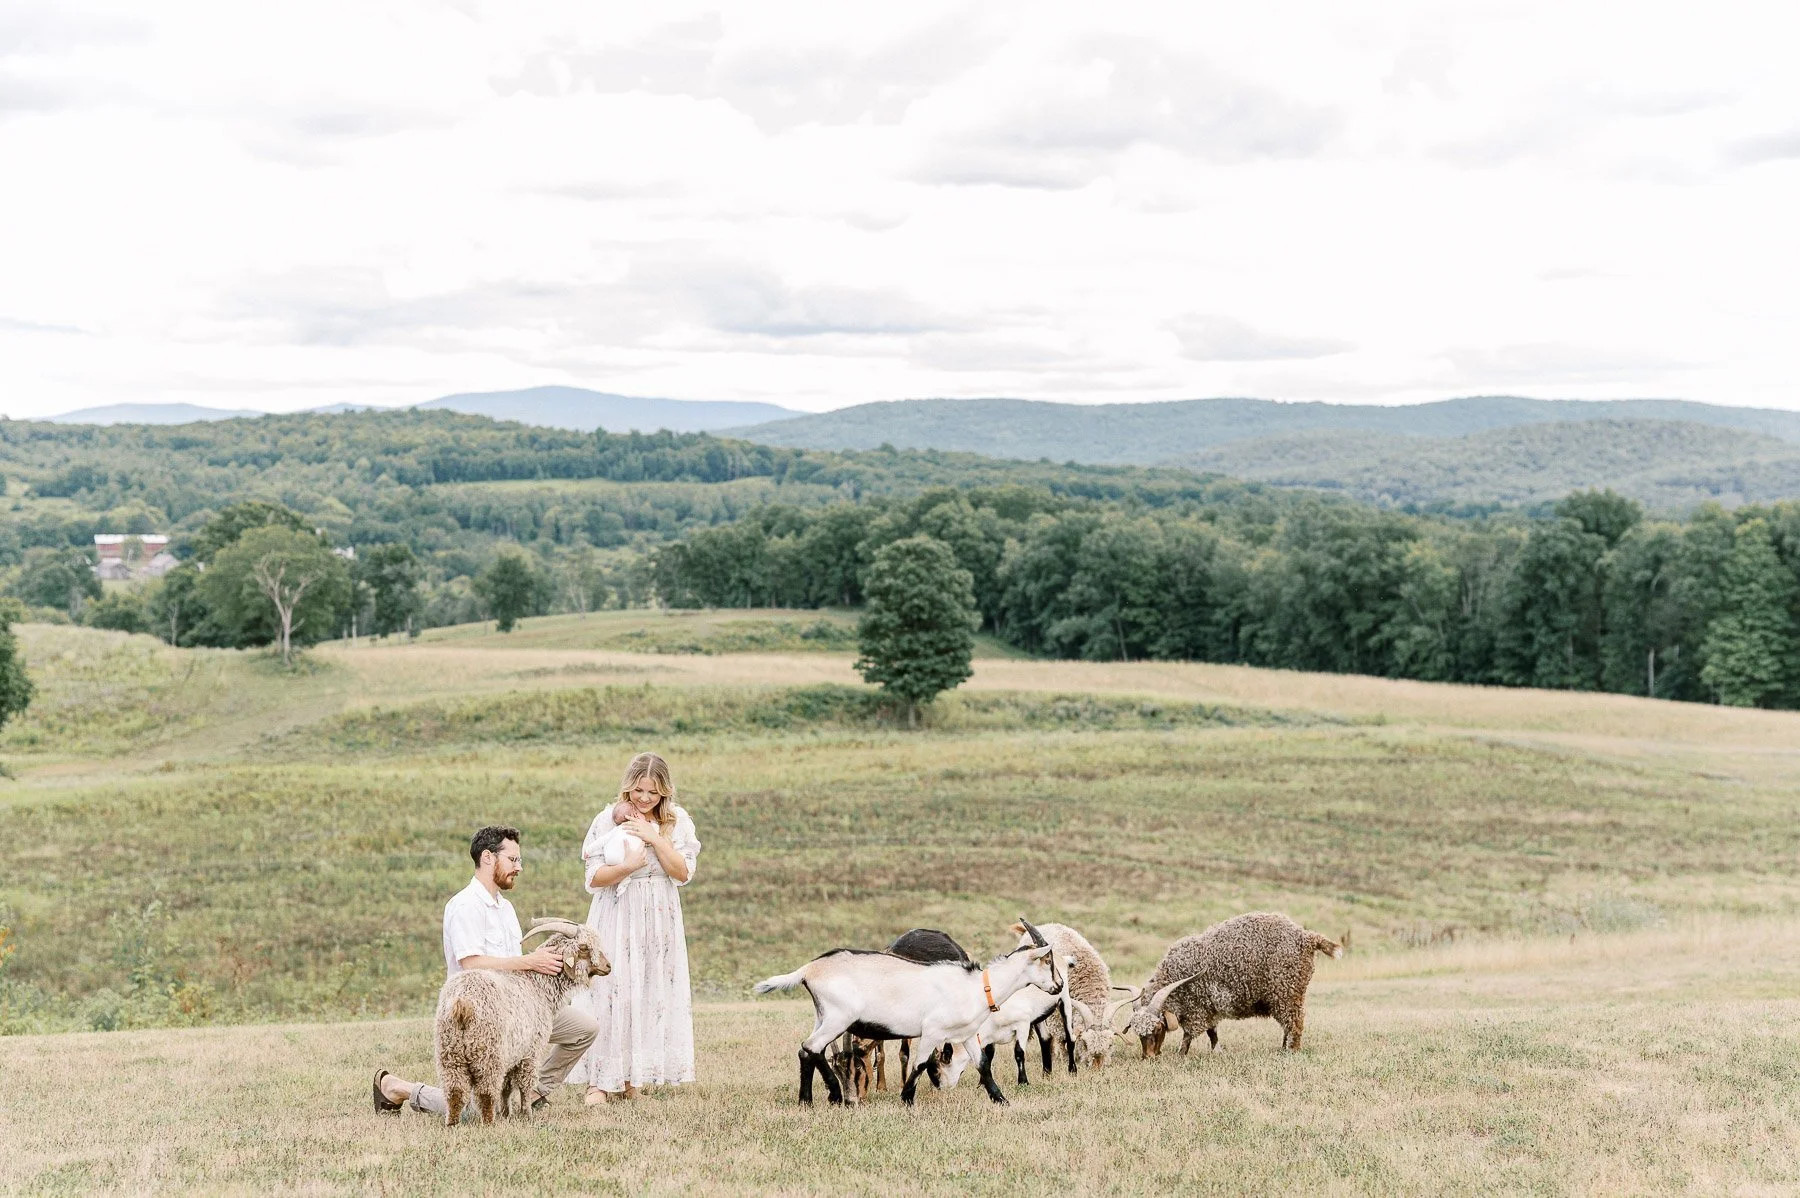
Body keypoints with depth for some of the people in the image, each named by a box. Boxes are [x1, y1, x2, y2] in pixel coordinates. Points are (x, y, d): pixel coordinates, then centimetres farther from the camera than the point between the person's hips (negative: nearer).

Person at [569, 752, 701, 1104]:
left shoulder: (677, 821, 3)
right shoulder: (608, 820, -3)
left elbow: (683, 873, -5)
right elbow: (594, 877, -6)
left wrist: (654, 838, -15)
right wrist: (626, 867, -23)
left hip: (660, 920, 3)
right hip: (618, 919, -3)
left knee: (651, 995, 2)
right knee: (610, 992, -8)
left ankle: (629, 1077, 10)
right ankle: (600, 1080, -6)